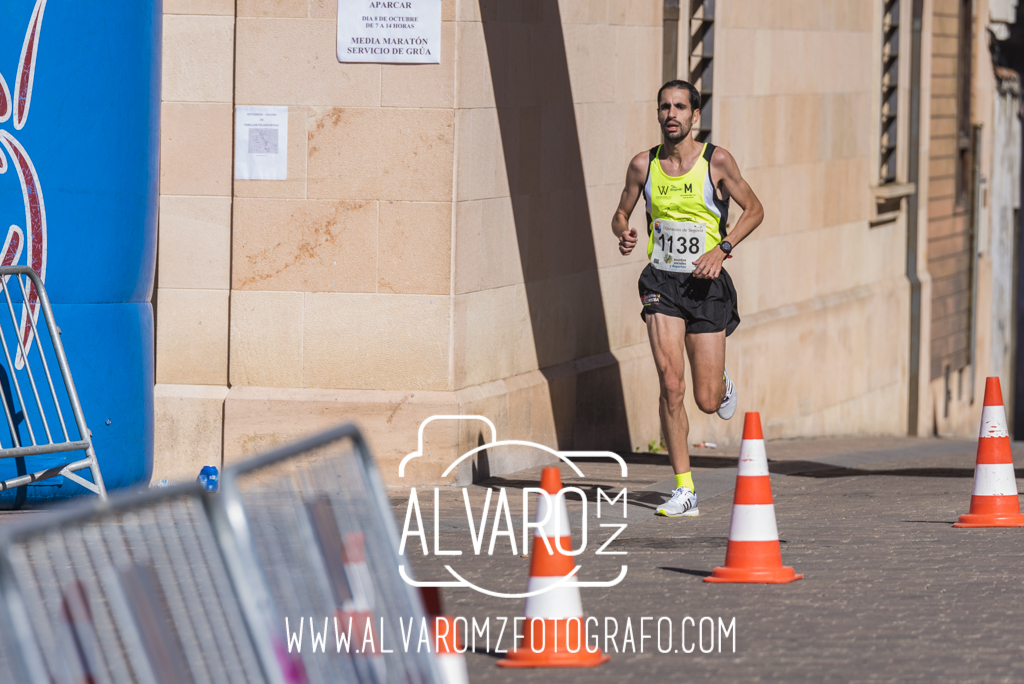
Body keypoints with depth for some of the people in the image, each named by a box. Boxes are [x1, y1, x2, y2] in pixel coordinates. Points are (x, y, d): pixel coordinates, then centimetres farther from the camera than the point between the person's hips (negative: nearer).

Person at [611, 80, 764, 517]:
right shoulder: (643, 165, 1)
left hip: (705, 284, -1)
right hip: (662, 283, 1)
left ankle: (722, 382, 43)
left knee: (707, 401, 2)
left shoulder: (716, 161, -6)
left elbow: (754, 209, 2)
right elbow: (621, 214, 15)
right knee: (671, 386, -16)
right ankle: (684, 490, -9)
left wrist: (722, 248, -13)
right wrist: (623, 233, -9)